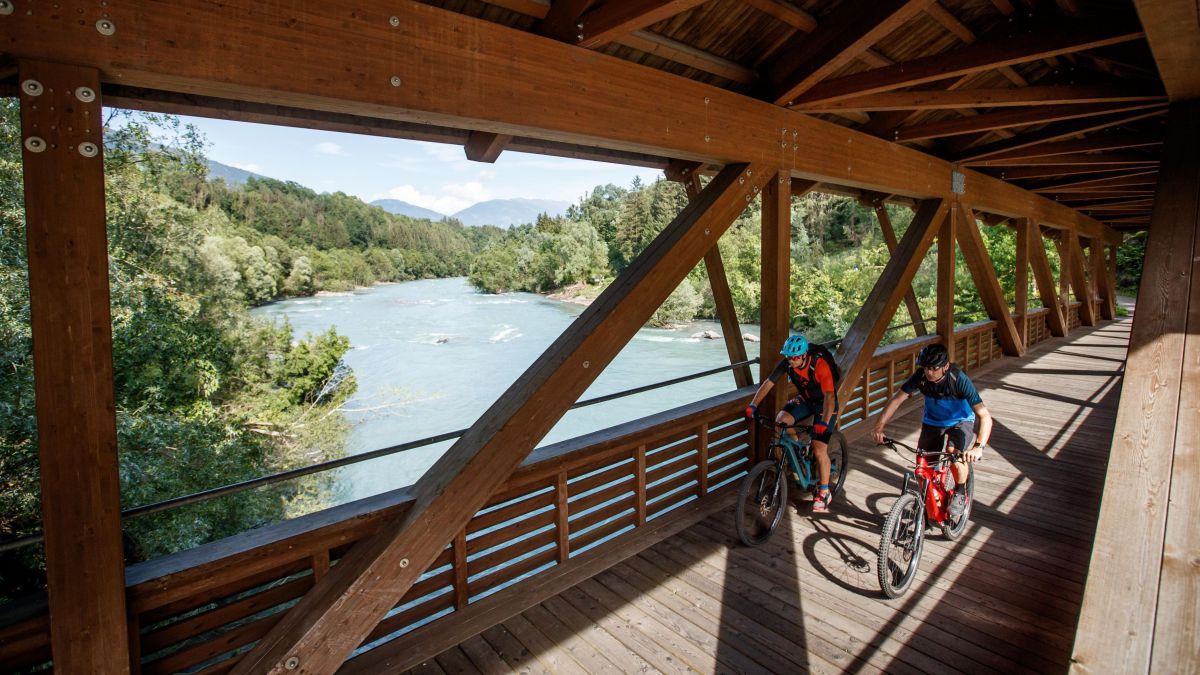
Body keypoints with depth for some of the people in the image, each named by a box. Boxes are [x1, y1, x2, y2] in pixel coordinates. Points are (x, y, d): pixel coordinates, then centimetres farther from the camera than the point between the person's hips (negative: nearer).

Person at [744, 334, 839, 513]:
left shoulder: (819, 366, -32)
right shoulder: (787, 363, -19)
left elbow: (829, 395, -36)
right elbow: (768, 383, -18)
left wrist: (824, 422, -47)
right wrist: (753, 405, -27)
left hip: (825, 403, -5)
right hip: (805, 399, 5)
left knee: (819, 449, -12)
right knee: (781, 420, -22)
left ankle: (824, 493, 7)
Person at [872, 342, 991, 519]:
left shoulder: (959, 380, -32)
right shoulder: (920, 376, -24)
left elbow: (985, 416, -36)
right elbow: (896, 399, -18)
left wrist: (979, 447, -49)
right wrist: (879, 426, -29)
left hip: (960, 421, -3)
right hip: (932, 421, 3)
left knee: (956, 456, -29)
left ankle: (960, 492, 0)